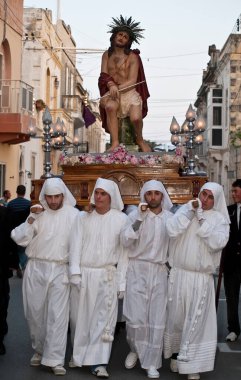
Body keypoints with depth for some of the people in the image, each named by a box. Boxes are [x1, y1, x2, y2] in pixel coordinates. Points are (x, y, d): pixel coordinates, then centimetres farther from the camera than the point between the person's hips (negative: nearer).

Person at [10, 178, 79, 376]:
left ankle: (55, 360, 1)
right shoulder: (37, 213, 5)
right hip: (36, 269, 3)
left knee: (57, 316, -4)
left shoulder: (74, 214, -3)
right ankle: (39, 350, 31)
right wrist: (31, 219, -13)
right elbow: (20, 239, 0)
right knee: (35, 313, 11)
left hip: (60, 270, -3)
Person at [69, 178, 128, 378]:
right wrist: (75, 273, -9)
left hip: (107, 275, -2)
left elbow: (123, 251, -2)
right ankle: (78, 355, 25)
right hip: (83, 274, 2)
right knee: (80, 316, 9)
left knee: (104, 319, -4)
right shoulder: (84, 218, 5)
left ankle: (98, 361, 1)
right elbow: (76, 246, 1)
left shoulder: (121, 219, -2)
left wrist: (121, 282, -4)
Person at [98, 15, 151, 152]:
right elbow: (104, 75, 3)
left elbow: (132, 81, -6)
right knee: (110, 107, -35)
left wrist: (118, 89, -21)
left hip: (129, 91, -2)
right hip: (111, 92, 2)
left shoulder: (132, 57, 3)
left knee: (136, 118, -27)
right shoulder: (107, 55, 14)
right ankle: (115, 142, -31)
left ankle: (140, 139, 7)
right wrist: (112, 86, -19)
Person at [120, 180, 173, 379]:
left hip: (160, 271, 2)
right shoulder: (135, 215, -2)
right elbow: (125, 240, -14)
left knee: (157, 318, 3)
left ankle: (152, 362, 14)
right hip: (137, 269, -2)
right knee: (136, 317, -3)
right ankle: (135, 349, 26)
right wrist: (140, 218, -21)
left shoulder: (170, 218, 4)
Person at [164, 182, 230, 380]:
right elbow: (172, 230, -12)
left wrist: (202, 219, -14)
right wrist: (189, 211, -15)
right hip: (179, 274, 1)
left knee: (196, 321, 2)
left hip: (202, 278, -1)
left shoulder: (219, 219, 1)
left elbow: (218, 243, -15)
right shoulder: (185, 210, 3)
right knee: (176, 317, 10)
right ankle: (176, 354, 30)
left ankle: (191, 364, 14)